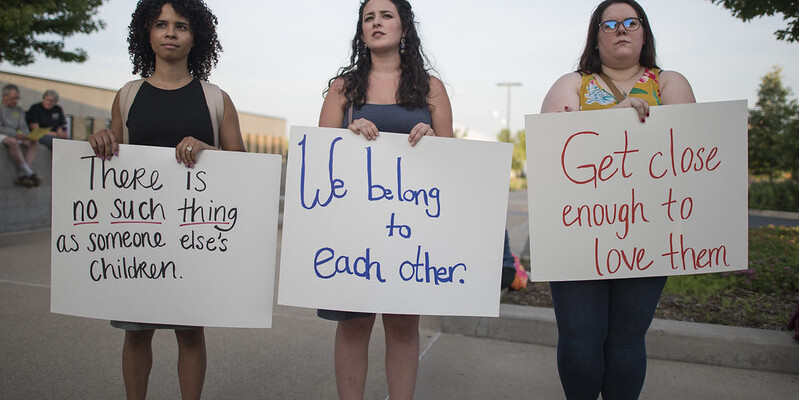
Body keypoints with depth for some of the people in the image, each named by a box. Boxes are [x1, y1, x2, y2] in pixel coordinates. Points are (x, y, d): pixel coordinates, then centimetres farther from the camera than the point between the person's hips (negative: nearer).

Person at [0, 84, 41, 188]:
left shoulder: (18, 110, 19)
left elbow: (23, 127, 10)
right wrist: (16, 135, -24)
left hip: (16, 136, 6)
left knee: (34, 143, -20)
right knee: (13, 142, -38)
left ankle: (22, 175, -35)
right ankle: (30, 173, -40)